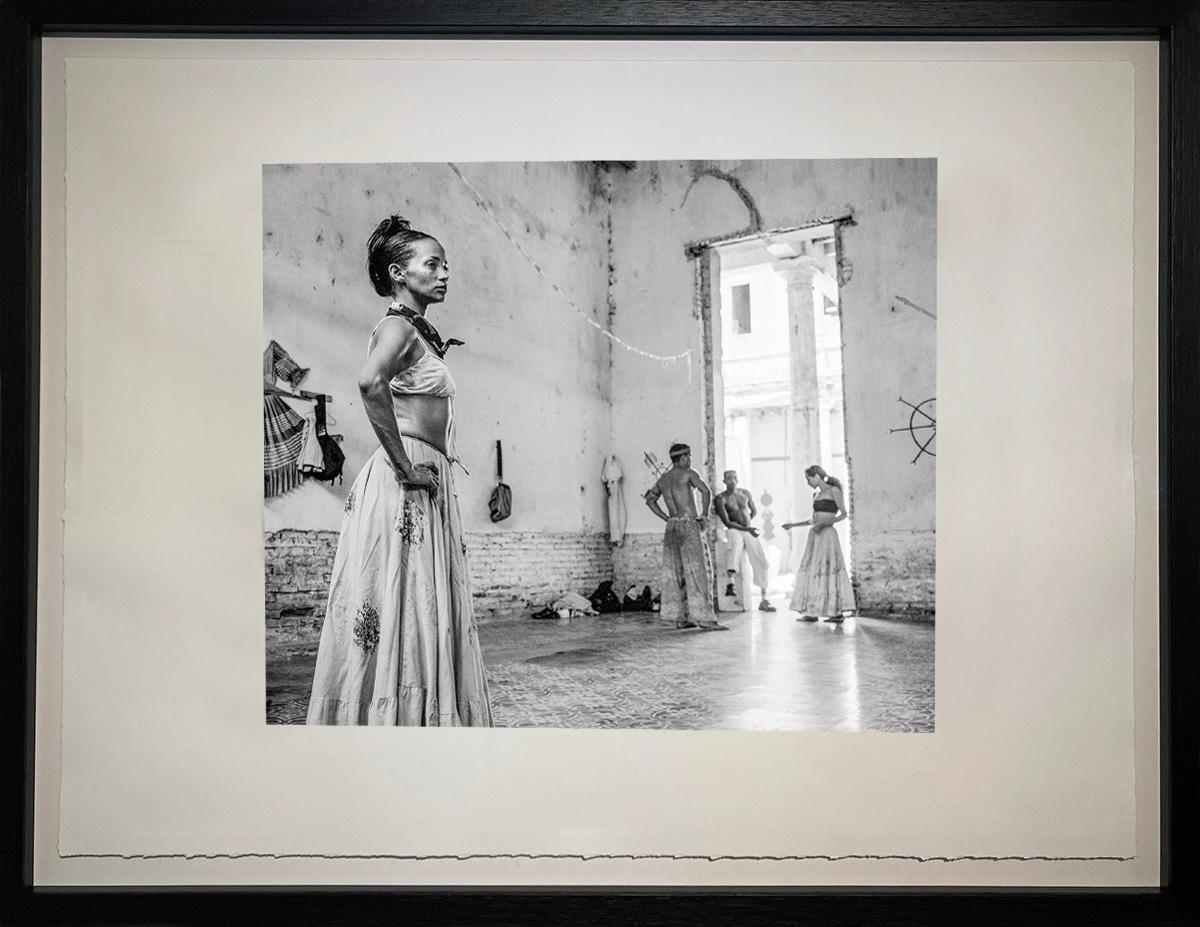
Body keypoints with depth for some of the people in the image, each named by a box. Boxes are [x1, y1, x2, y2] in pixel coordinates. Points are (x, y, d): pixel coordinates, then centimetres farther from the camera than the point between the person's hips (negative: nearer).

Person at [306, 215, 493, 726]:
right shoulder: (397, 327, -8)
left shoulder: (417, 332, 20)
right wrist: (405, 466, -23)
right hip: (402, 489, -9)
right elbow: (370, 383, -29)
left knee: (426, 619, 10)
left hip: (427, 488, 9)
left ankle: (427, 720, 17)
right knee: (399, 614, -7)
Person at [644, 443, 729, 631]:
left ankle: (681, 618, 12)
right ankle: (704, 619, -11)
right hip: (689, 526, -7)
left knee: (676, 572, 10)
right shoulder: (689, 473, -6)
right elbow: (706, 491, -21)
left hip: (672, 528, 8)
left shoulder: (663, 478, 14)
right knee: (698, 572, -8)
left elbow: (650, 499, 24)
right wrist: (705, 514, -9)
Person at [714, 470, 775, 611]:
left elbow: (754, 511, 27)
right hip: (734, 531, -5)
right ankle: (730, 583, -51)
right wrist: (745, 528, -17)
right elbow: (726, 522, -12)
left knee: (761, 562, -9)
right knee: (737, 541, -41)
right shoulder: (721, 498, -4)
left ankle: (764, 600, -3)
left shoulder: (745, 493, 12)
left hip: (750, 532, 5)